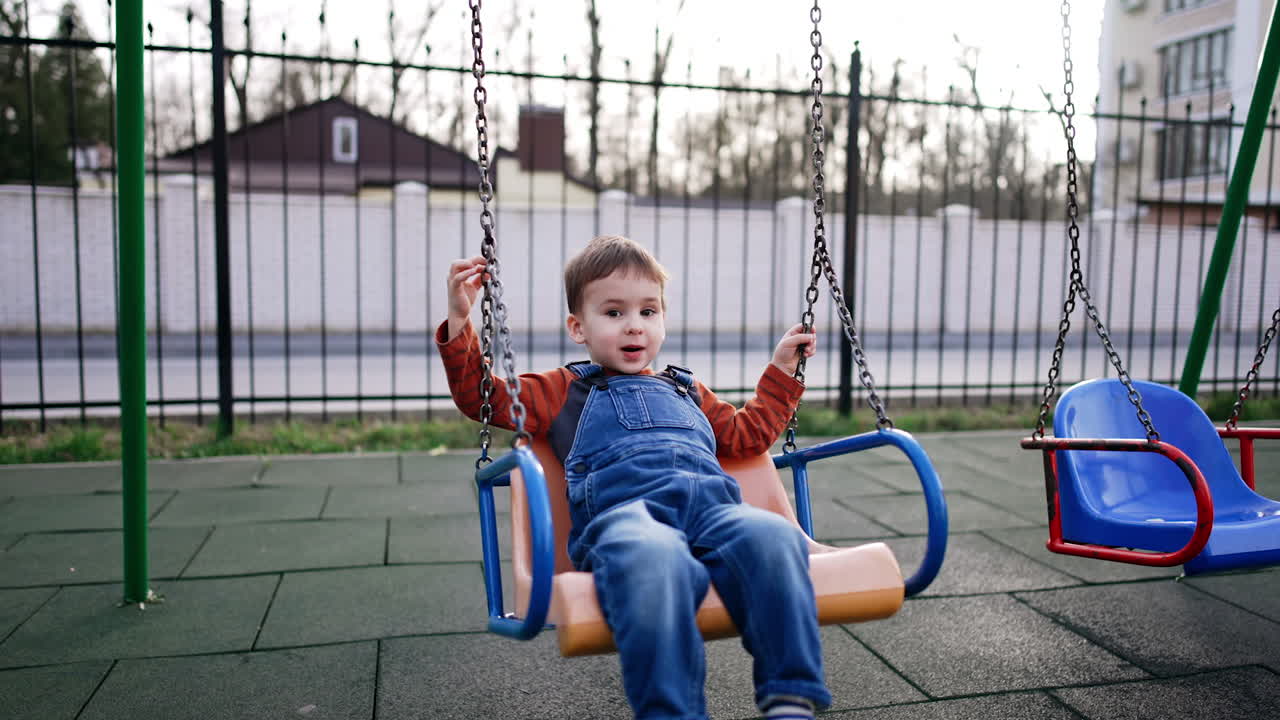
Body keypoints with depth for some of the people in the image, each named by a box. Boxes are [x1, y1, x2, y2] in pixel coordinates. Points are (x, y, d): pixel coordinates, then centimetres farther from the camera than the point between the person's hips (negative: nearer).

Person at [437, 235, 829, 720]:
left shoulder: (687, 392, 41)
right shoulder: (565, 391, 30)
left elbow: (747, 436, 48)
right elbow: (480, 395, 24)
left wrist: (782, 371, 45)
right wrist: (459, 321, 13)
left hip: (712, 503, 4)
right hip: (623, 510, -3)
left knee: (771, 536, -34)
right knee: (650, 558, -43)